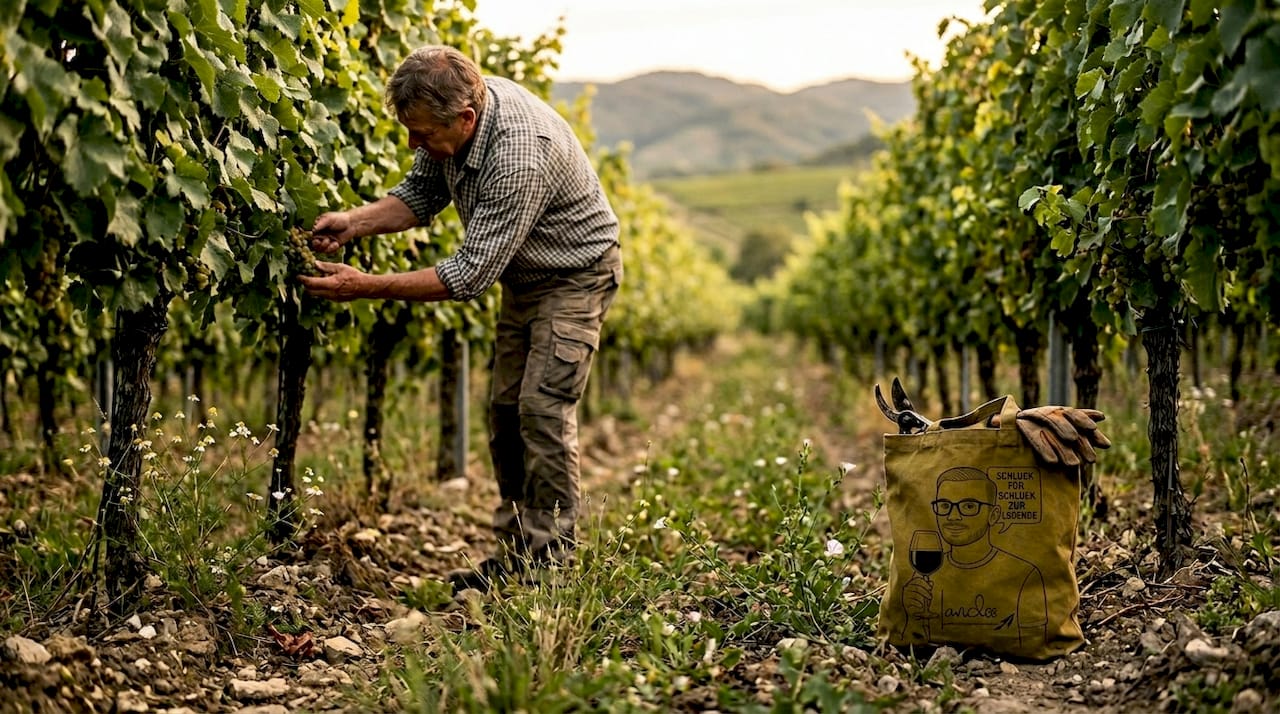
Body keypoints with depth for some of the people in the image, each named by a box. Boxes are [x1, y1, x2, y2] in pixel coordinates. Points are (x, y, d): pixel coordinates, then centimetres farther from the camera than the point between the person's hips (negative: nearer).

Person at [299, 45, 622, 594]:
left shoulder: (520, 155, -39)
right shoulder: (452, 116, -14)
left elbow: (471, 274, -36)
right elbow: (421, 193, 1)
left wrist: (365, 287, -34)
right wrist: (354, 223, -16)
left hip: (577, 273, -9)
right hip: (523, 272, 9)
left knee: (543, 406, -17)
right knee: (505, 408, 7)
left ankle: (549, 562, -10)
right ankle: (516, 553, 15)